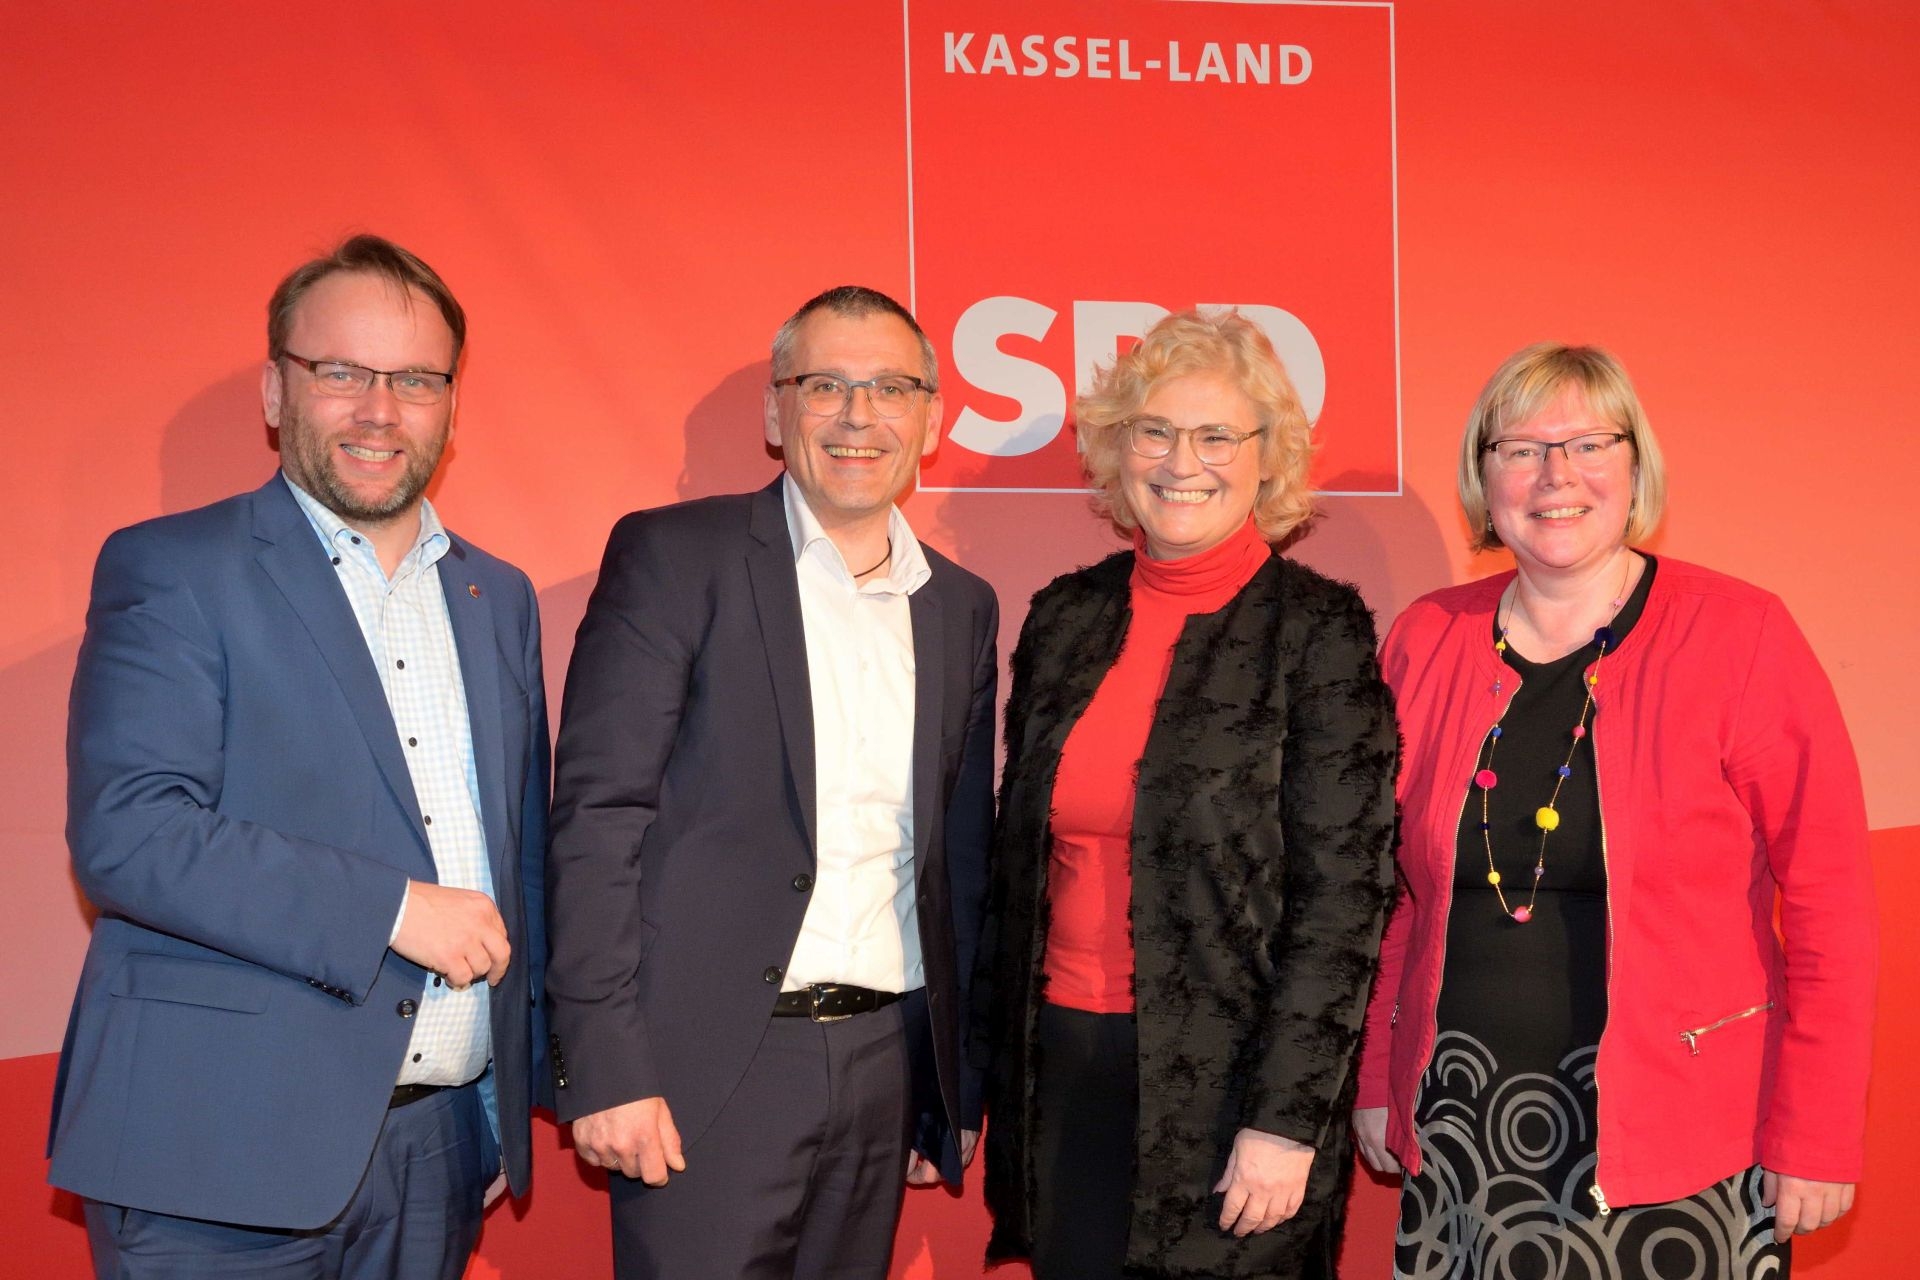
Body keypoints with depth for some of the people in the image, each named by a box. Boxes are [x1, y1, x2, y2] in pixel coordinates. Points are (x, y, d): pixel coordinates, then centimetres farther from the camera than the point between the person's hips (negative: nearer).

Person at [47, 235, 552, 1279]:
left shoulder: (499, 597, 13)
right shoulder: (169, 570, -4)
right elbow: (123, 833, -16)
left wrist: (519, 1091, 14)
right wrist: (389, 910, -18)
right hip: (226, 1149, -5)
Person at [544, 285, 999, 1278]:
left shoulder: (962, 607, 11)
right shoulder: (674, 556, -3)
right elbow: (596, 815, -9)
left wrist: (960, 1084, 14)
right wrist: (603, 1069, -14)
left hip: (886, 1064, 5)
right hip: (708, 1066, -4)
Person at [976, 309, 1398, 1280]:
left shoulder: (1319, 629, -8)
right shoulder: (1064, 618, 6)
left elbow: (1343, 890, -10)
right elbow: (1017, 854, 12)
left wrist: (1286, 1118, -13)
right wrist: (991, 1072, 11)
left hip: (1224, 1079, -4)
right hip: (1063, 1063, 4)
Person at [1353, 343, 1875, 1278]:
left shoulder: (1739, 634, -6)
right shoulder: (1426, 641, 4)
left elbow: (1827, 902, -6)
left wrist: (1815, 1138, -8)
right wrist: (1376, 1079, 9)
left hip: (1676, 1127, -3)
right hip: (1463, 1124, 3)